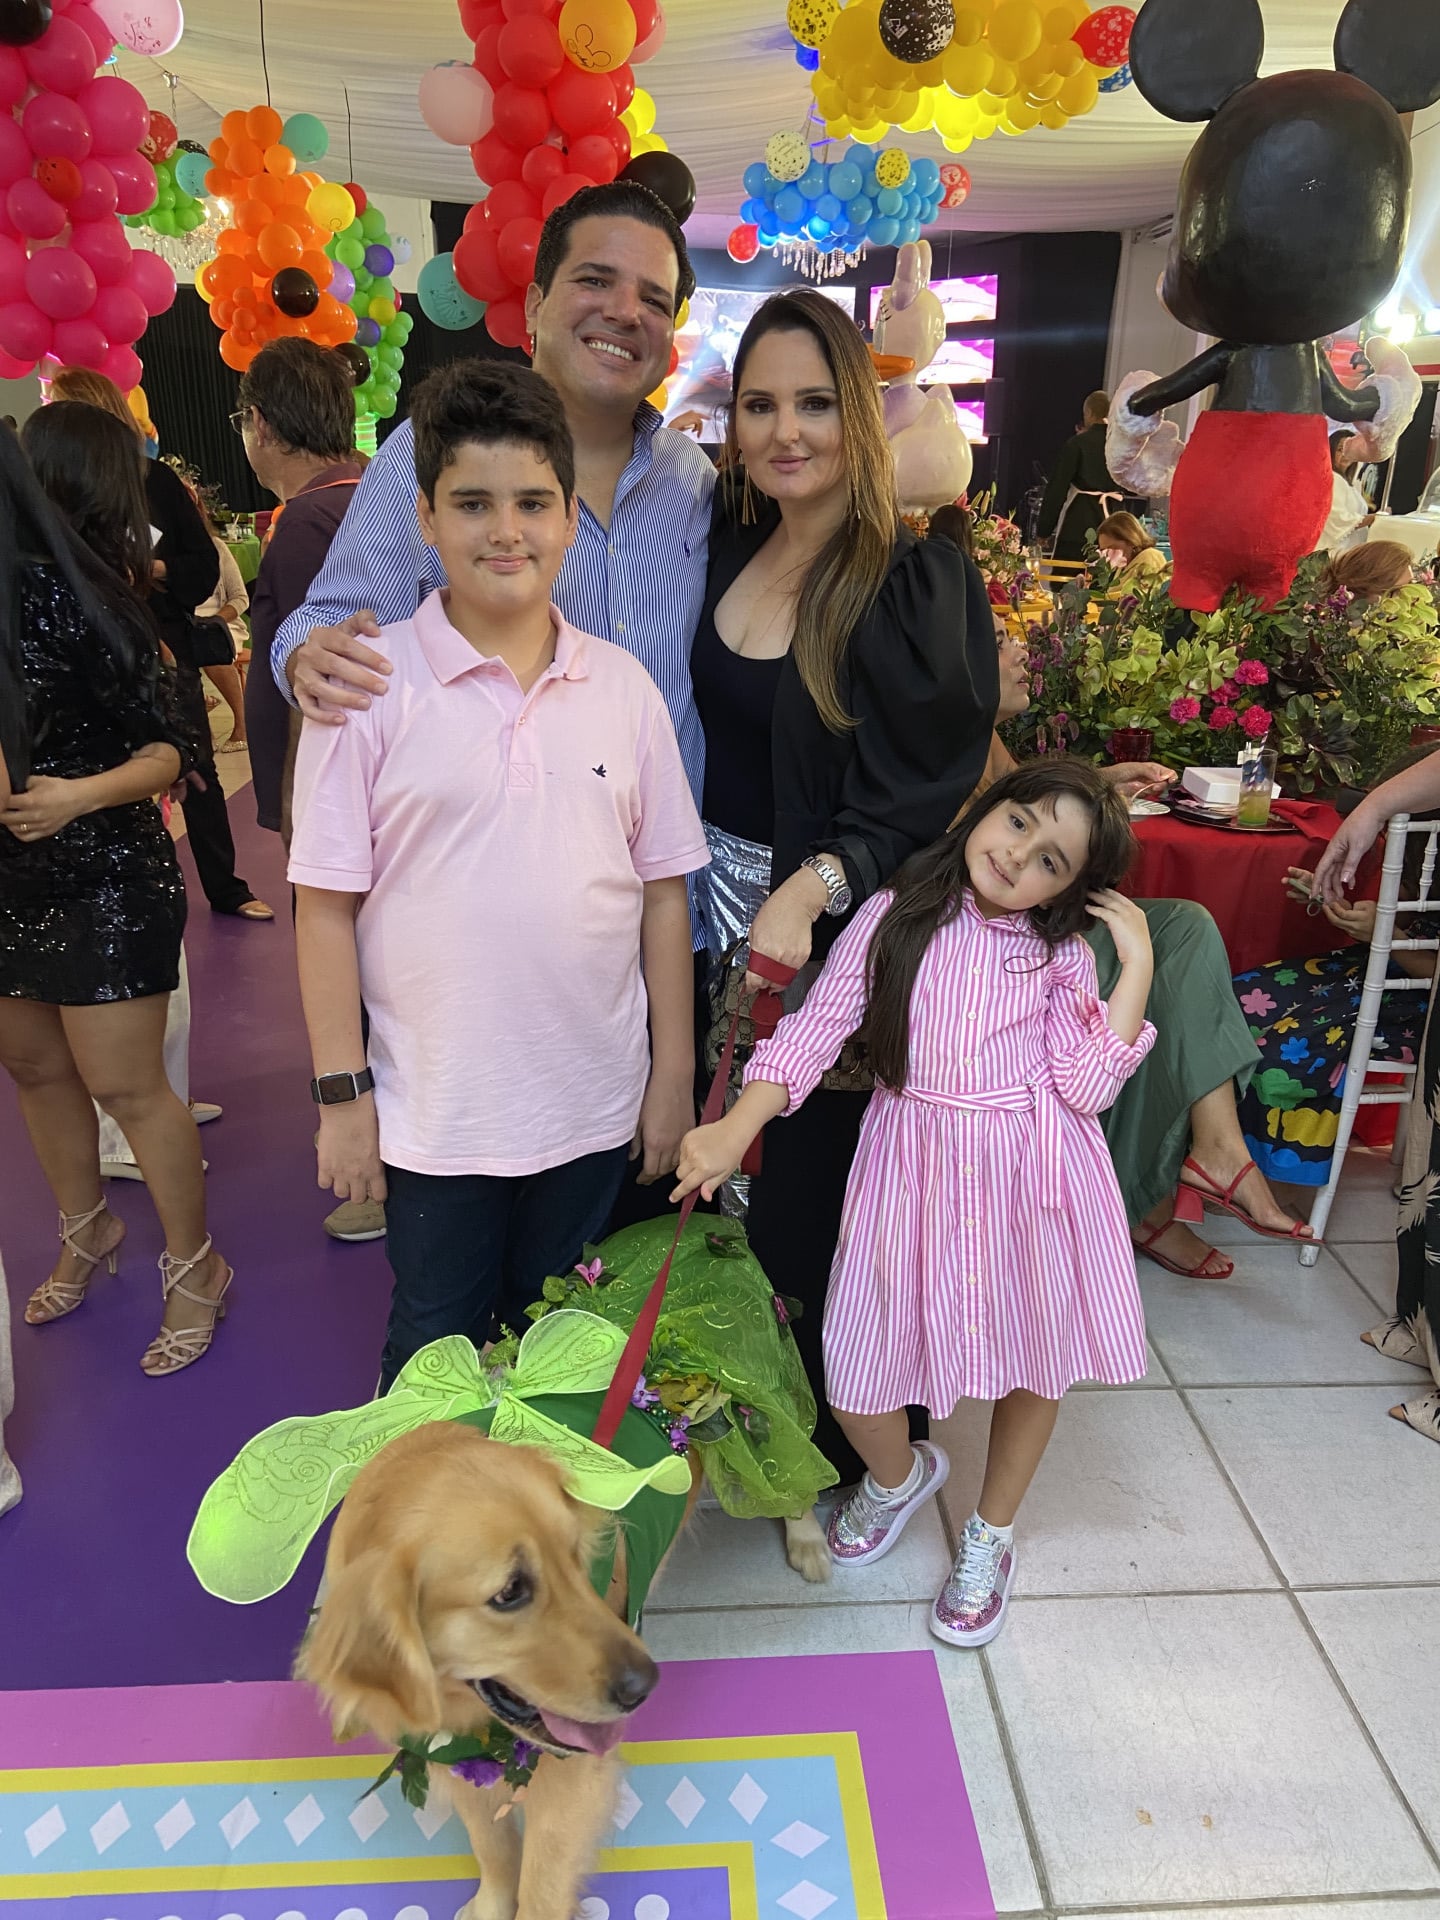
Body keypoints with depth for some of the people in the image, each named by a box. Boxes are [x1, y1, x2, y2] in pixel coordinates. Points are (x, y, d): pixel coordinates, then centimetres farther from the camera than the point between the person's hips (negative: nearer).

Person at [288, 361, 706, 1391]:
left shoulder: (624, 684, -1)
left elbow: (663, 888, 2)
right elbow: (327, 905, -6)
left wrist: (674, 1072, 2)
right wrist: (343, 1095, -6)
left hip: (595, 1108, 3)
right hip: (433, 1115, -2)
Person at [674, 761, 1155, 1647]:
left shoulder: (1061, 954, 0)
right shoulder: (894, 917, -3)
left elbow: (1087, 1086, -9)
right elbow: (817, 1027, -7)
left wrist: (1138, 963, -10)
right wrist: (737, 1127, -19)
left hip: (1029, 1175, 1)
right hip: (912, 1170, 0)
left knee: (1034, 1361, 14)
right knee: (856, 1377, 5)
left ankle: (991, 1535, 44)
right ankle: (900, 1474, 44)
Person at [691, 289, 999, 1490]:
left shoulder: (920, 587, -10)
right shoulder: (725, 546, 5)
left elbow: (920, 794, -15)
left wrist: (811, 889, -28)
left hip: (838, 935, -5)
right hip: (709, 902, 5)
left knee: (809, 1193, 7)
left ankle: (834, 1448, 34)